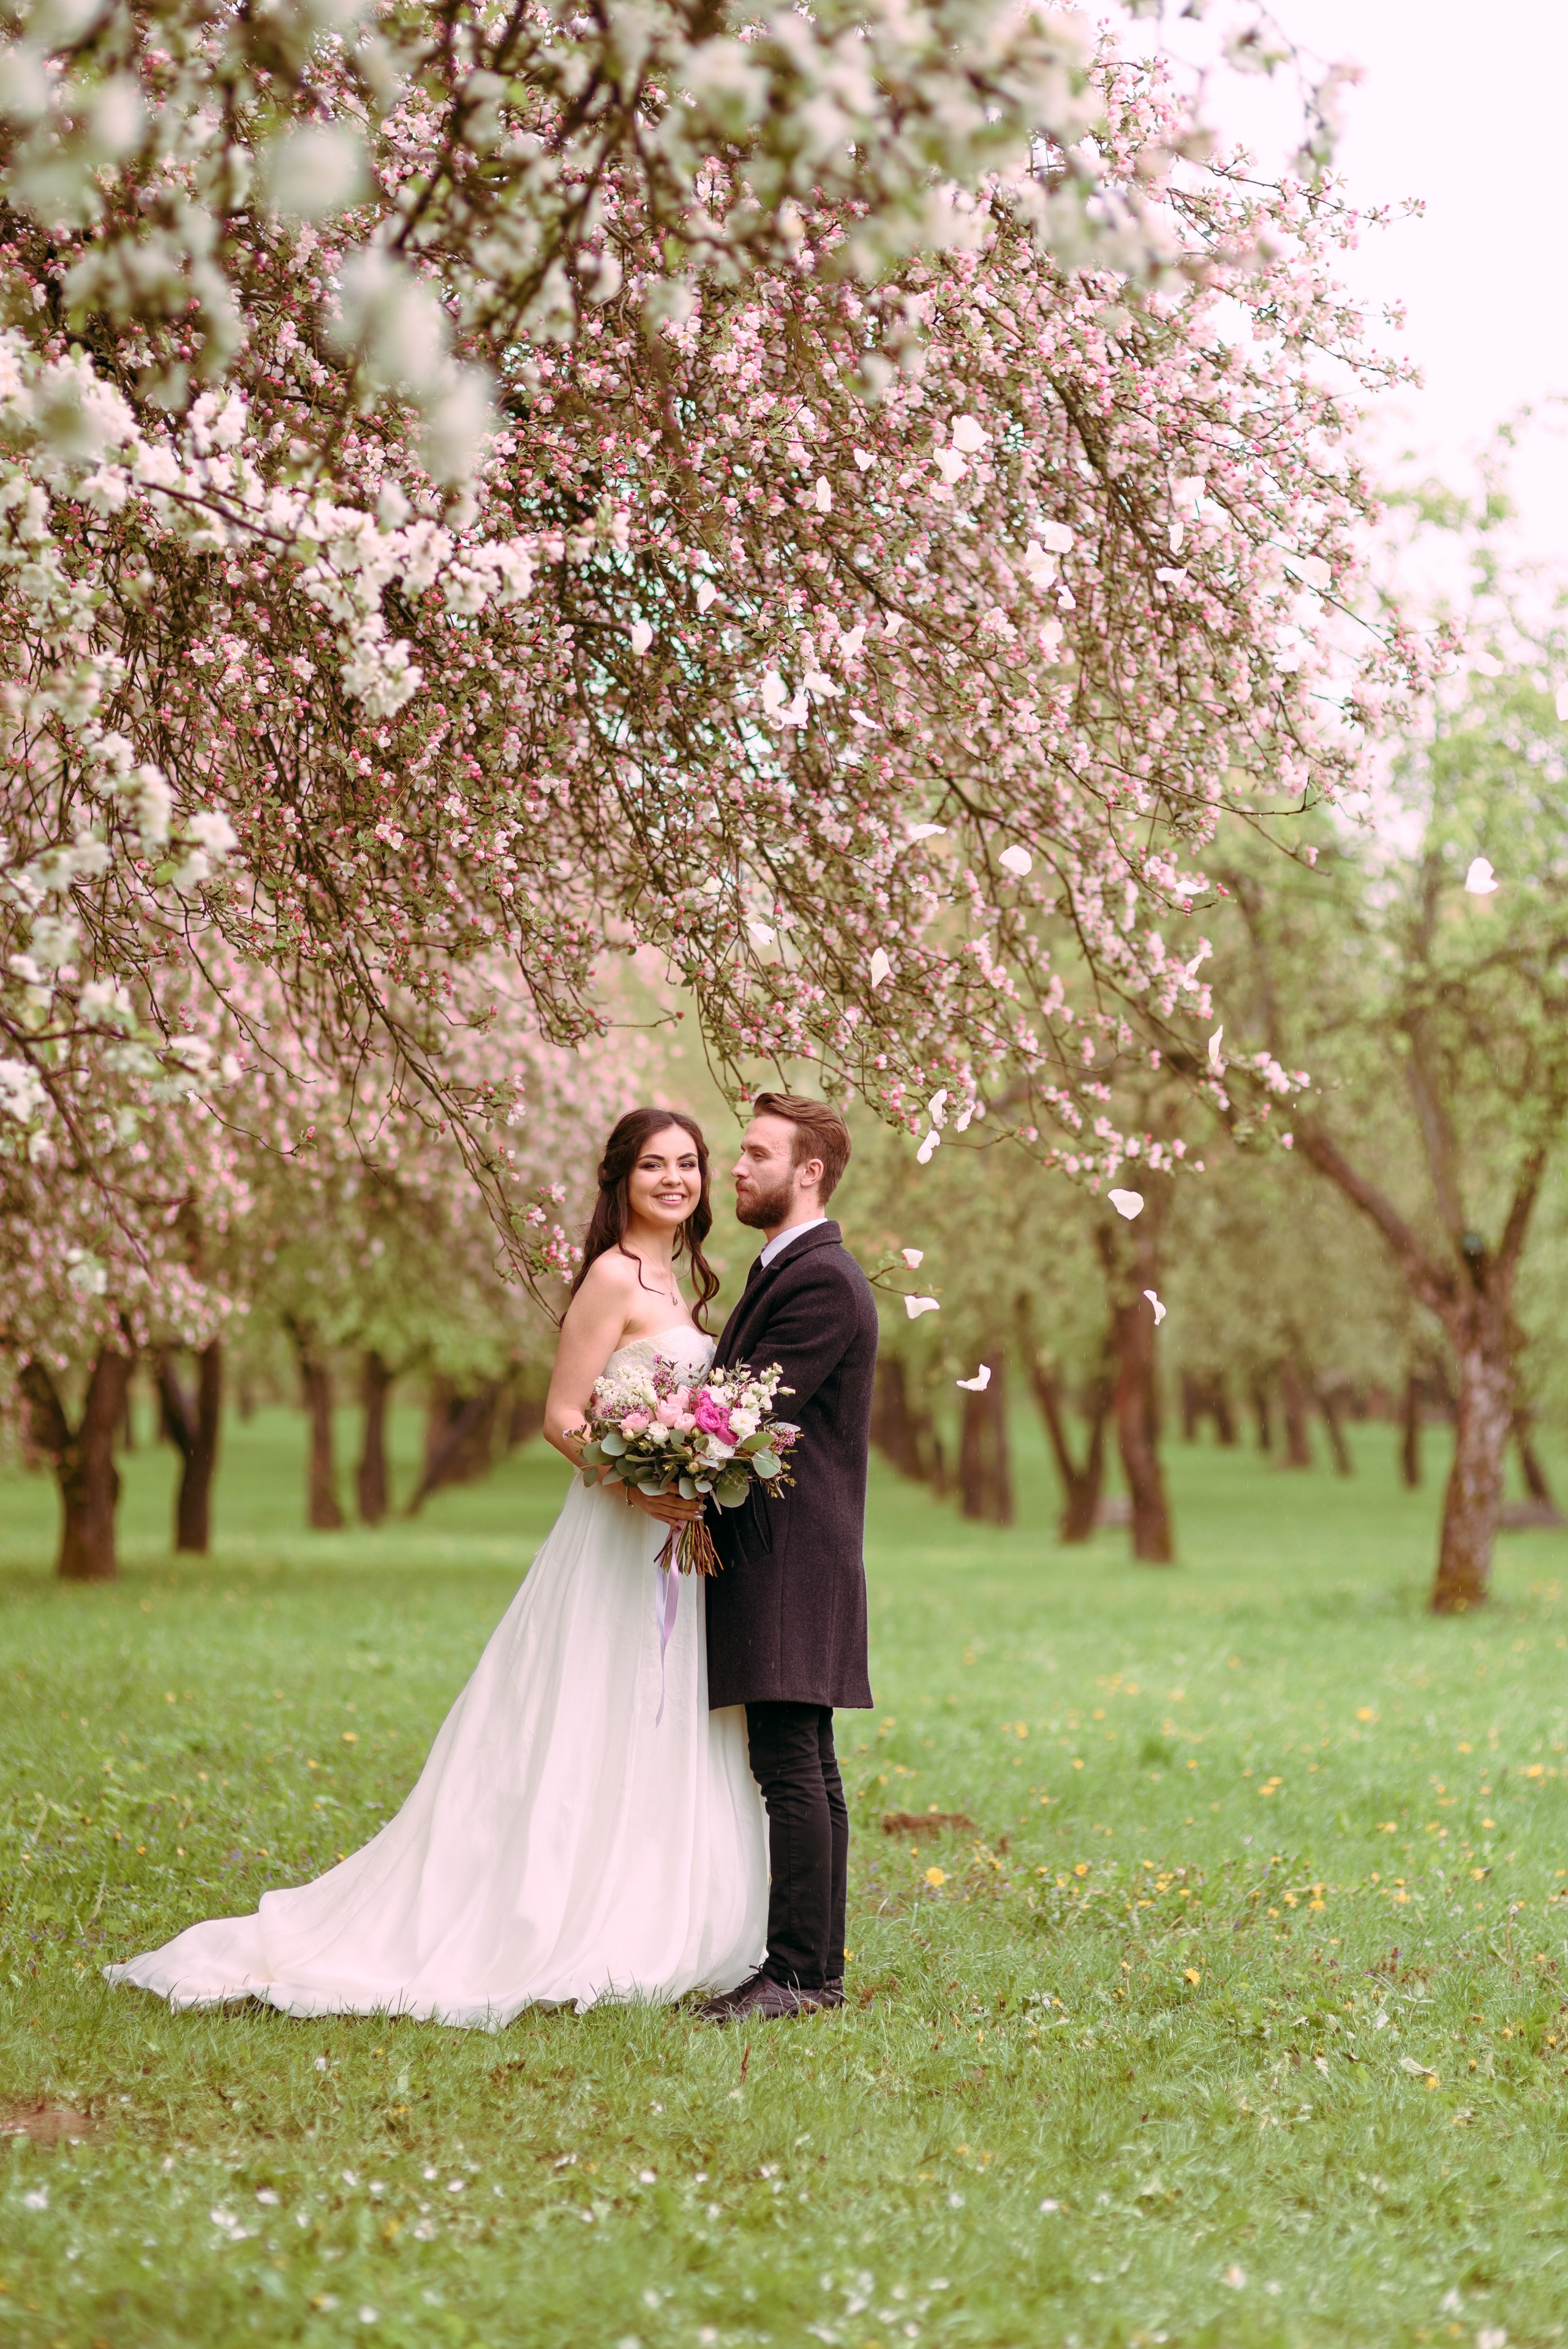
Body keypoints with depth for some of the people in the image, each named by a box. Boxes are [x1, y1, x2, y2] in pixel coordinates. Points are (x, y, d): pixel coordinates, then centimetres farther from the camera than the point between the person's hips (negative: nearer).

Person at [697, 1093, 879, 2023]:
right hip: (780, 1554, 11)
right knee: (807, 1768, 11)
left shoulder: (822, 1280, -13)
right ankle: (818, 1968, 15)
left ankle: (798, 1974, -9)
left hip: (792, 1559, -11)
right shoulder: (787, 1270, 20)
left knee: (790, 1767, -10)